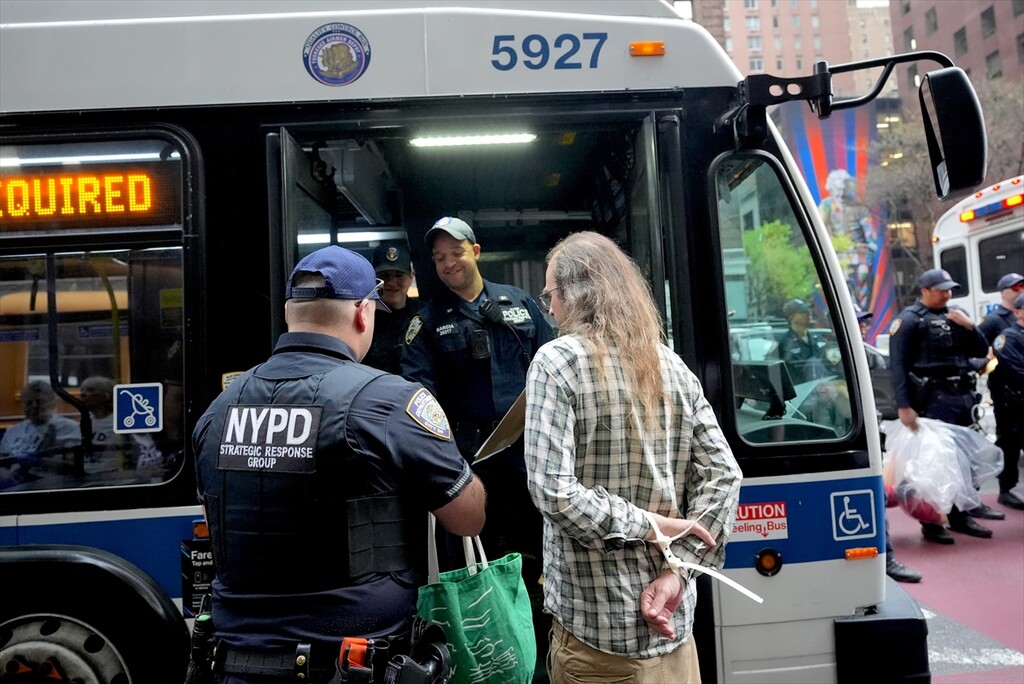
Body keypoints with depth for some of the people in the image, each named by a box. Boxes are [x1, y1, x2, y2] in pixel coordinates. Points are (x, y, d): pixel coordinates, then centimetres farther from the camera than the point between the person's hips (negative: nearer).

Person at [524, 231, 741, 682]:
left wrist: (647, 525, -12)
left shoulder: (557, 361, -12)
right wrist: (677, 569, -5)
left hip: (597, 622, -5)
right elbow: (723, 475, -1)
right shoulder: (671, 366, 3)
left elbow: (553, 492, -21)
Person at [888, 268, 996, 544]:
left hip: (964, 396, 7)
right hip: (935, 400, -7)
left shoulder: (956, 314, 17)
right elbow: (898, 366, -13)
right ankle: (931, 522, 2)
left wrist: (969, 326, 0)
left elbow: (981, 351, 18)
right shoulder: (909, 320, -6)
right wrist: (904, 406, -20)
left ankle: (962, 513, 27)